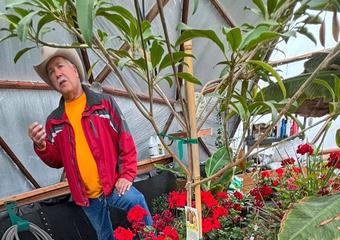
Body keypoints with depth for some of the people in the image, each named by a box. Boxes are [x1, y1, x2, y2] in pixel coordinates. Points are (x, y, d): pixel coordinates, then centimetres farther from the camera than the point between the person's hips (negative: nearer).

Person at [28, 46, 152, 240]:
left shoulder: (104, 103, -3)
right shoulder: (54, 121, 4)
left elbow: (125, 141, -6)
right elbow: (57, 161, 9)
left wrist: (127, 175, -12)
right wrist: (41, 147, -10)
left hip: (113, 185, -3)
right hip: (86, 196, 4)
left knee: (137, 201, -30)